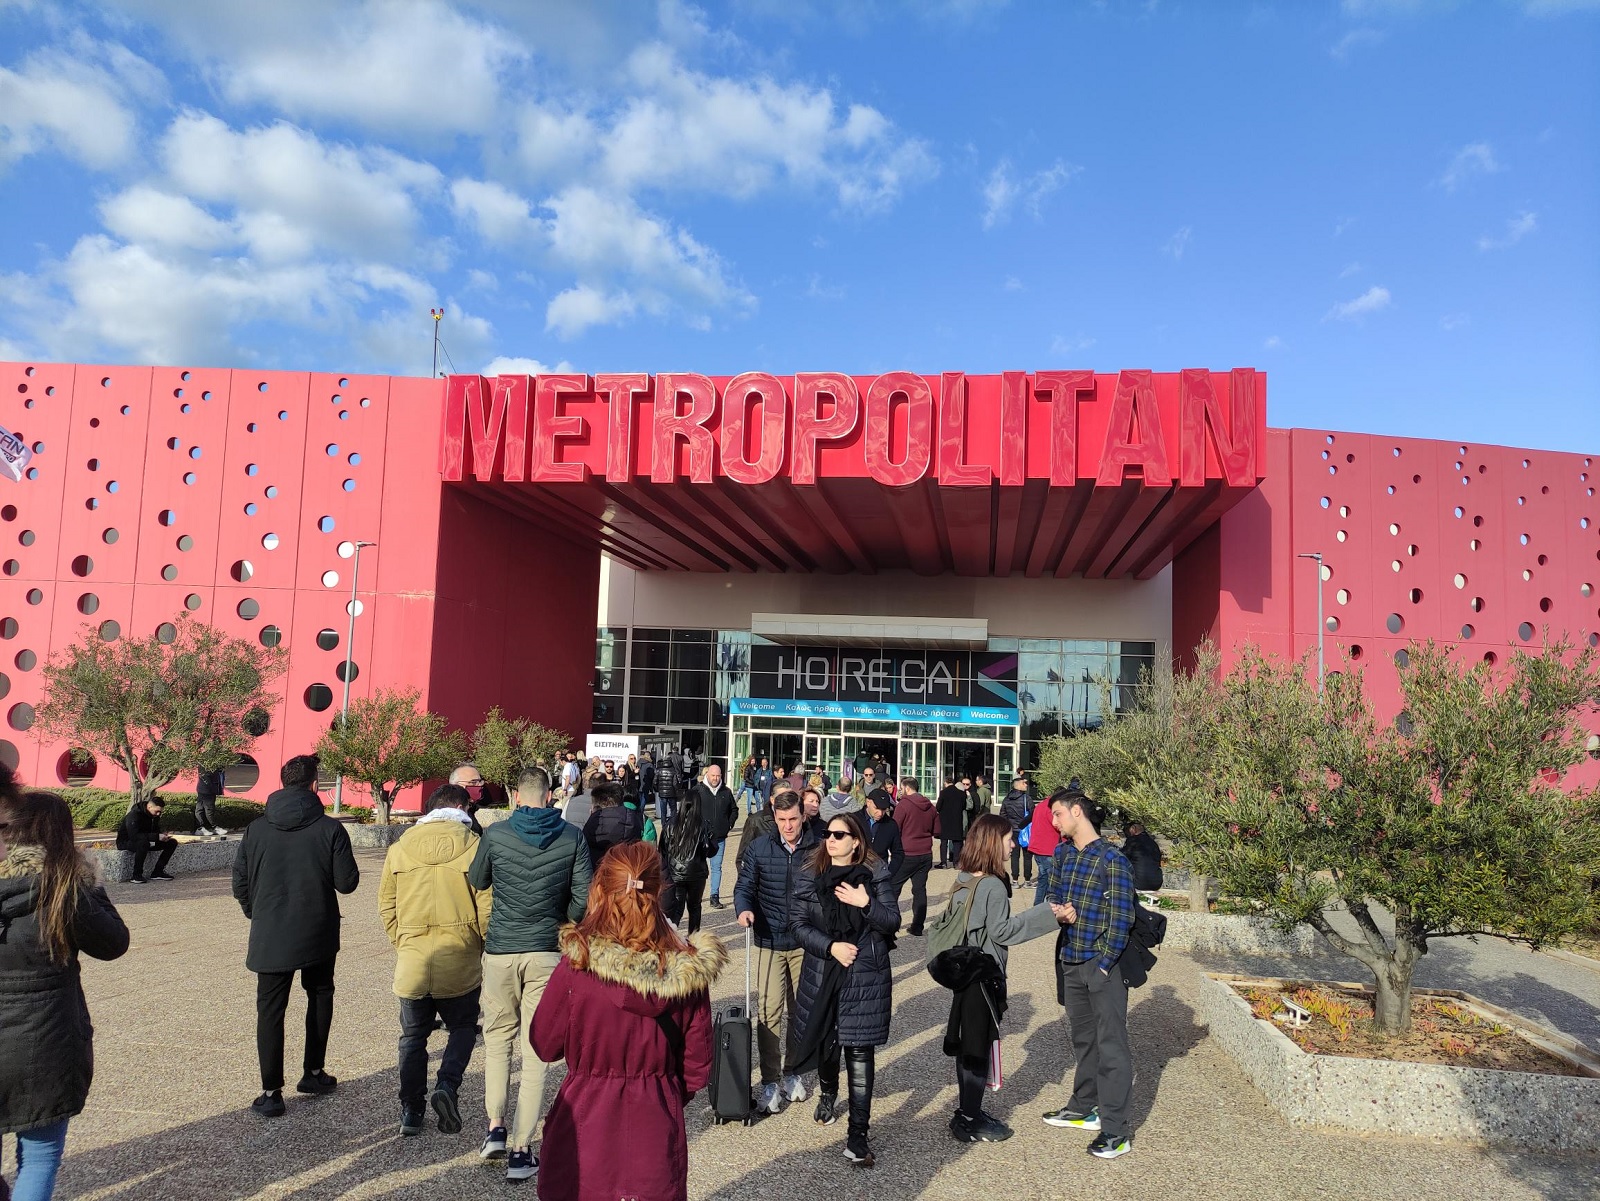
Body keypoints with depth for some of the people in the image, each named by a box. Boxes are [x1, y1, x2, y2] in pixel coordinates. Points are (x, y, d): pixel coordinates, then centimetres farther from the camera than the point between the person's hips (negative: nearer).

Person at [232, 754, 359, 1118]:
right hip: (319, 934, 0)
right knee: (320, 996, 21)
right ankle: (313, 1073, 24)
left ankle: (271, 1092, 3)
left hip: (270, 937, 1)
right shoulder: (330, 829, -10)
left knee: (270, 1010, 6)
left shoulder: (256, 829, -3)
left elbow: (240, 884, 1)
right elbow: (347, 882, -8)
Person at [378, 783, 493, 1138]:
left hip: (411, 960, 2)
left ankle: (410, 1110, 18)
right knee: (463, 1028, 17)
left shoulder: (400, 848, 2)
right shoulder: (473, 846, -8)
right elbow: (486, 907, -7)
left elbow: (386, 904, 8)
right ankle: (448, 1085, -5)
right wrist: (481, 947, 8)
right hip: (460, 962, -2)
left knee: (413, 1036, 16)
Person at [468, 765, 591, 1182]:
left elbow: (476, 882, 12)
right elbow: (584, 898, -5)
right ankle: (520, 1150, 5)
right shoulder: (572, 836, -4)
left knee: (497, 1037, 20)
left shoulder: (496, 834, -4)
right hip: (547, 952, 0)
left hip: (500, 950, 0)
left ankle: (496, 1127, 14)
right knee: (536, 1048, 4)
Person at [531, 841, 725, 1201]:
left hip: (587, 1121, -2)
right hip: (657, 1128, 2)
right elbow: (697, 1065, -2)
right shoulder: (689, 970, -10)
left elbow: (545, 1046, -5)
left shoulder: (576, 967, -18)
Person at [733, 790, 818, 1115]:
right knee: (769, 1010, -7)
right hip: (770, 940, -1)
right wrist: (744, 909, -20)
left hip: (806, 942, 1)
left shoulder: (817, 850, -3)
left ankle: (792, 1071, 29)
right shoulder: (758, 849, -2)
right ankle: (770, 1080, 4)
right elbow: (744, 886, 1)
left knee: (799, 1010, 13)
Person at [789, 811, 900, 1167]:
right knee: (825, 1042, 17)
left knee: (860, 1053, -3)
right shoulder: (810, 877, 1)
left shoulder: (876, 875, -3)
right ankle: (827, 1092, 49)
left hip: (866, 977, -2)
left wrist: (866, 903, -20)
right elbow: (798, 924, -1)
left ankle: (857, 1136, 3)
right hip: (822, 975, 2)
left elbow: (893, 921, -2)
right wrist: (831, 946, -15)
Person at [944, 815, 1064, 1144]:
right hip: (984, 976, -8)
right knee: (979, 1046, 2)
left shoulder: (963, 879, 5)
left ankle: (967, 1111, 29)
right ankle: (971, 1122, 11)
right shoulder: (993, 886, -21)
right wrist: (1047, 915, -17)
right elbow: (1001, 931, -18)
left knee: (968, 1043, 17)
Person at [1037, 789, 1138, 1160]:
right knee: (1083, 1039, 19)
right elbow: (1050, 894, 15)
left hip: (1103, 965, -7)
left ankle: (1116, 1129, 2)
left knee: (1111, 1045, -2)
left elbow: (1121, 917, -13)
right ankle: (1084, 1108, 32)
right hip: (1070, 962, 7)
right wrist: (1059, 910, -9)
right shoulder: (1061, 854, 8)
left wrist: (1104, 964, -15)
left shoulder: (1111, 859, -13)